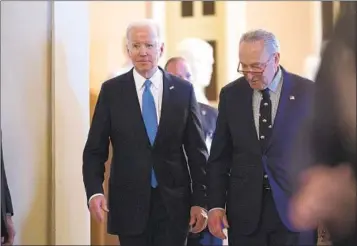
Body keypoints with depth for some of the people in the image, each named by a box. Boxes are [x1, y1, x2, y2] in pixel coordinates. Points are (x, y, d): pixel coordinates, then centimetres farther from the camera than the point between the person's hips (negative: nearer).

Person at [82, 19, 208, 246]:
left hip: (173, 202, 0)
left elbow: (197, 151, 3)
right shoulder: (111, 90, 0)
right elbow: (95, 149, 1)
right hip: (129, 202, 0)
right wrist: (94, 191, -14)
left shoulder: (183, 90, 1)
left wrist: (200, 201, -1)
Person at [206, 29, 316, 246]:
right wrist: (216, 205, 0)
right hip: (245, 211, 2)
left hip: (294, 208, -2)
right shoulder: (230, 94, 4)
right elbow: (219, 157, 7)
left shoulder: (309, 92, -3)